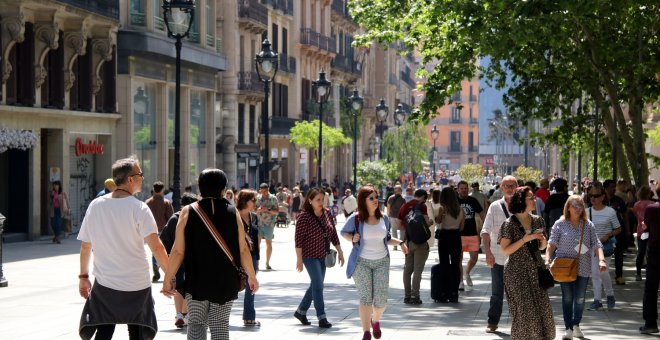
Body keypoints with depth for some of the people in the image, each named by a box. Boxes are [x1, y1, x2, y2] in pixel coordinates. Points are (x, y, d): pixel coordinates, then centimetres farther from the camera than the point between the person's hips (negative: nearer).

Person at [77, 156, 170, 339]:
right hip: (137, 284, -3)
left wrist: (83, 277, 16)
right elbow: (156, 246, -18)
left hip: (105, 283, 3)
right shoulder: (138, 208, -11)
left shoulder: (95, 205, 1)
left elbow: (85, 246, 7)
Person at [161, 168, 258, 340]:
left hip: (196, 281, -1)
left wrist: (167, 279, 3)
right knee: (220, 325, 5)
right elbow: (243, 249, 1)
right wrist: (251, 276, 13)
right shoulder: (233, 213, 0)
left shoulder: (188, 212, -3)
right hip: (226, 283, 1)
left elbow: (178, 251, -6)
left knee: (196, 324, 8)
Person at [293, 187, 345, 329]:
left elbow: (333, 234, 10)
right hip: (310, 256, -7)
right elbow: (299, 239, -16)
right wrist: (299, 259, -18)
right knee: (318, 285, -9)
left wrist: (340, 251, 9)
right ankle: (322, 318, -4)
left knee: (315, 285, 14)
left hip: (323, 256, 7)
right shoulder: (304, 216, -16)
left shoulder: (327, 213, 3)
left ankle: (301, 311, 29)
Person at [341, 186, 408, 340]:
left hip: (381, 262, 3)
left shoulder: (384, 218, 5)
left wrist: (400, 242, 2)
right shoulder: (355, 219, -7)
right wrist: (352, 238, -14)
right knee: (365, 298, -4)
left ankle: (376, 321, 30)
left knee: (381, 299, -2)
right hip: (361, 262, -3)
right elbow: (343, 232, 7)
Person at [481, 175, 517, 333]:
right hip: (498, 257, 0)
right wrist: (488, 252, -12)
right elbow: (486, 231, -2)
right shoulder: (495, 206, 1)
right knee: (497, 292, 9)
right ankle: (492, 322, 19)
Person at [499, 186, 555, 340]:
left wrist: (543, 242, -6)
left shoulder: (537, 221, 7)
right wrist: (525, 239, -19)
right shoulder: (510, 224, -9)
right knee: (524, 311, -3)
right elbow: (505, 250, -12)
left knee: (542, 309, 3)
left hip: (536, 271, 5)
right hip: (517, 273, -5)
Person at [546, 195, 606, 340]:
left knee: (580, 298, 6)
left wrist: (601, 260, -15)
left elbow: (596, 245, 1)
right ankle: (568, 328, 5)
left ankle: (576, 325, 26)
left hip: (583, 267, 2)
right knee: (567, 298, -1)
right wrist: (547, 259, -18)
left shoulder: (588, 225, 6)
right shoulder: (560, 224, -1)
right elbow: (552, 244, -5)